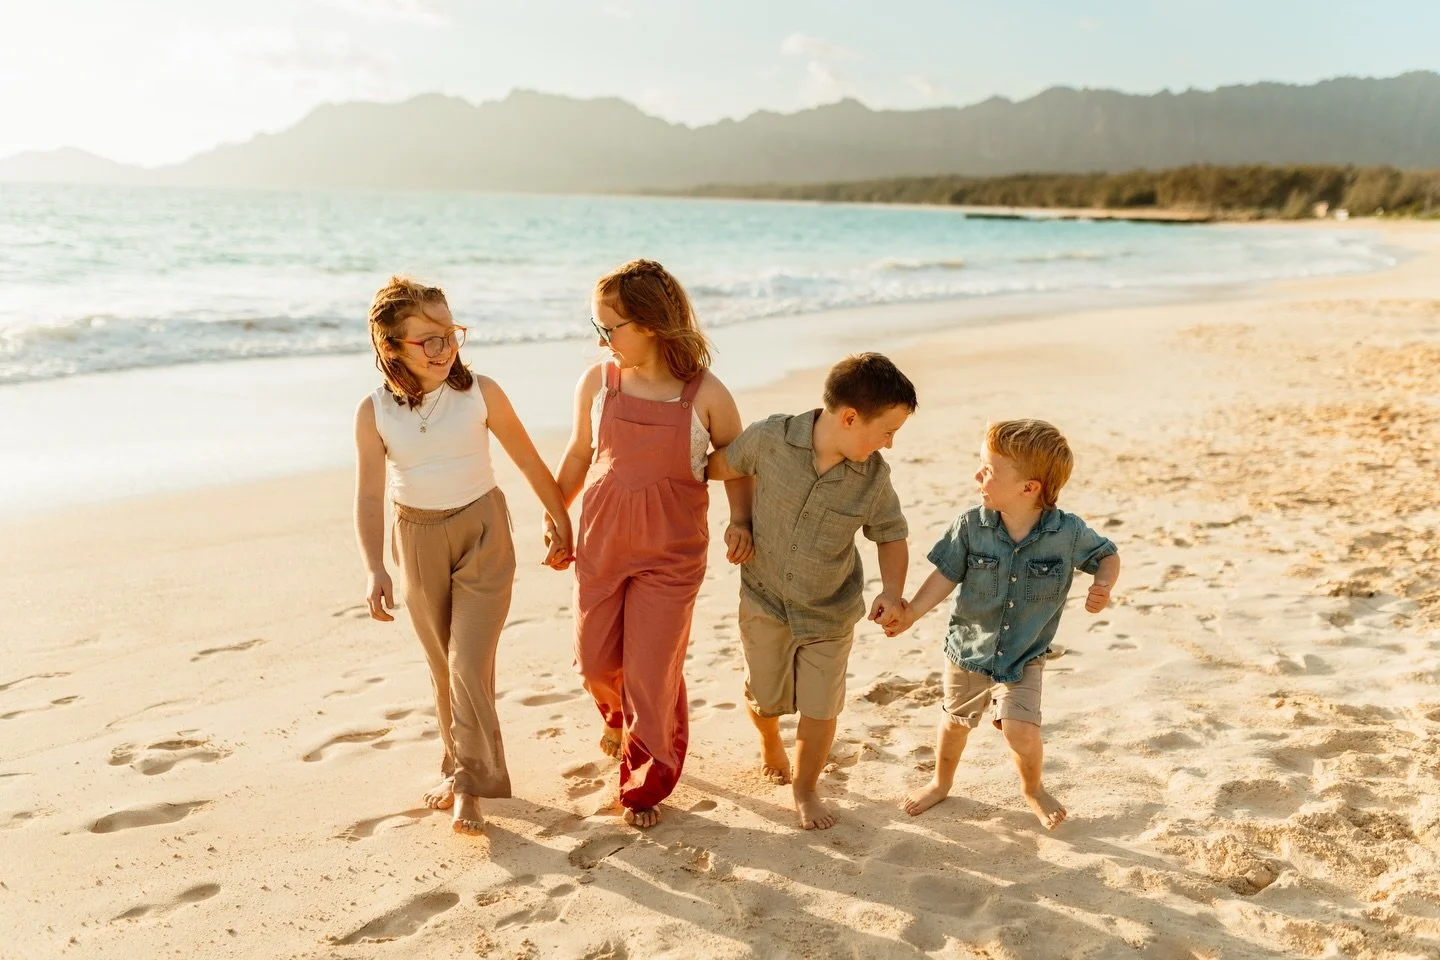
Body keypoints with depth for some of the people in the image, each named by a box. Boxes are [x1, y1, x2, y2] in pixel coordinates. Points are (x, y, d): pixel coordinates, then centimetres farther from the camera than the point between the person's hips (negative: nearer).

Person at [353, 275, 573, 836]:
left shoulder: (480, 392, -13)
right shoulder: (374, 412, -10)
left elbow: (527, 458, -1)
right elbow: (369, 496, -5)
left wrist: (560, 519, 7)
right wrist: (374, 570, -12)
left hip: (481, 536, -2)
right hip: (417, 542, 2)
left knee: (470, 665, -10)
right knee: (443, 668, 15)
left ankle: (470, 785, 4)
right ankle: (460, 770, 35)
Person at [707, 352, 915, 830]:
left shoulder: (874, 477, -16)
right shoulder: (770, 438, -22)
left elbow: (891, 535, -3)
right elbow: (722, 465, -2)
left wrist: (892, 590, -16)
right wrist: (740, 518, -5)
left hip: (831, 613, 1)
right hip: (765, 601, 0)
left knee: (820, 708, 6)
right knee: (765, 698, 18)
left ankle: (805, 789, 34)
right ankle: (770, 743, 53)